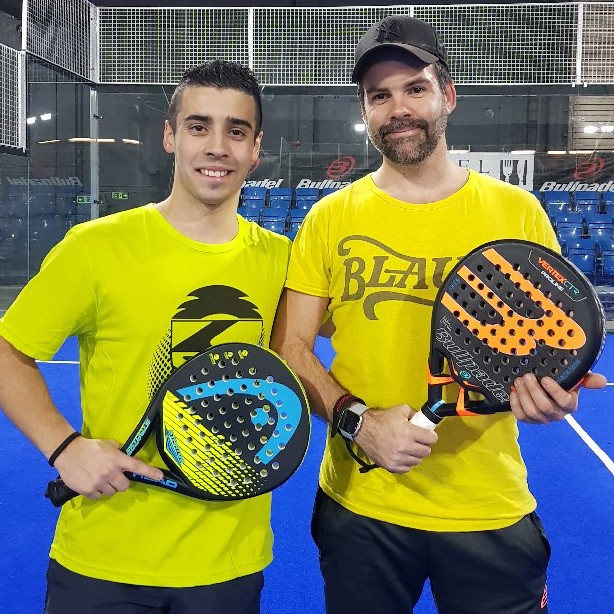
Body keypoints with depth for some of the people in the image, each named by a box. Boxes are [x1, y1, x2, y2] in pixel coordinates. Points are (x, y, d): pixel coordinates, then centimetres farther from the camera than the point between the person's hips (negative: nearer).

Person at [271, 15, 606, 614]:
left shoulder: (518, 211, -1)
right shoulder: (330, 218, -1)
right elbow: (290, 350, -1)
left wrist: (551, 386, -18)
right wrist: (356, 421, -17)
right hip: (359, 507, 1)